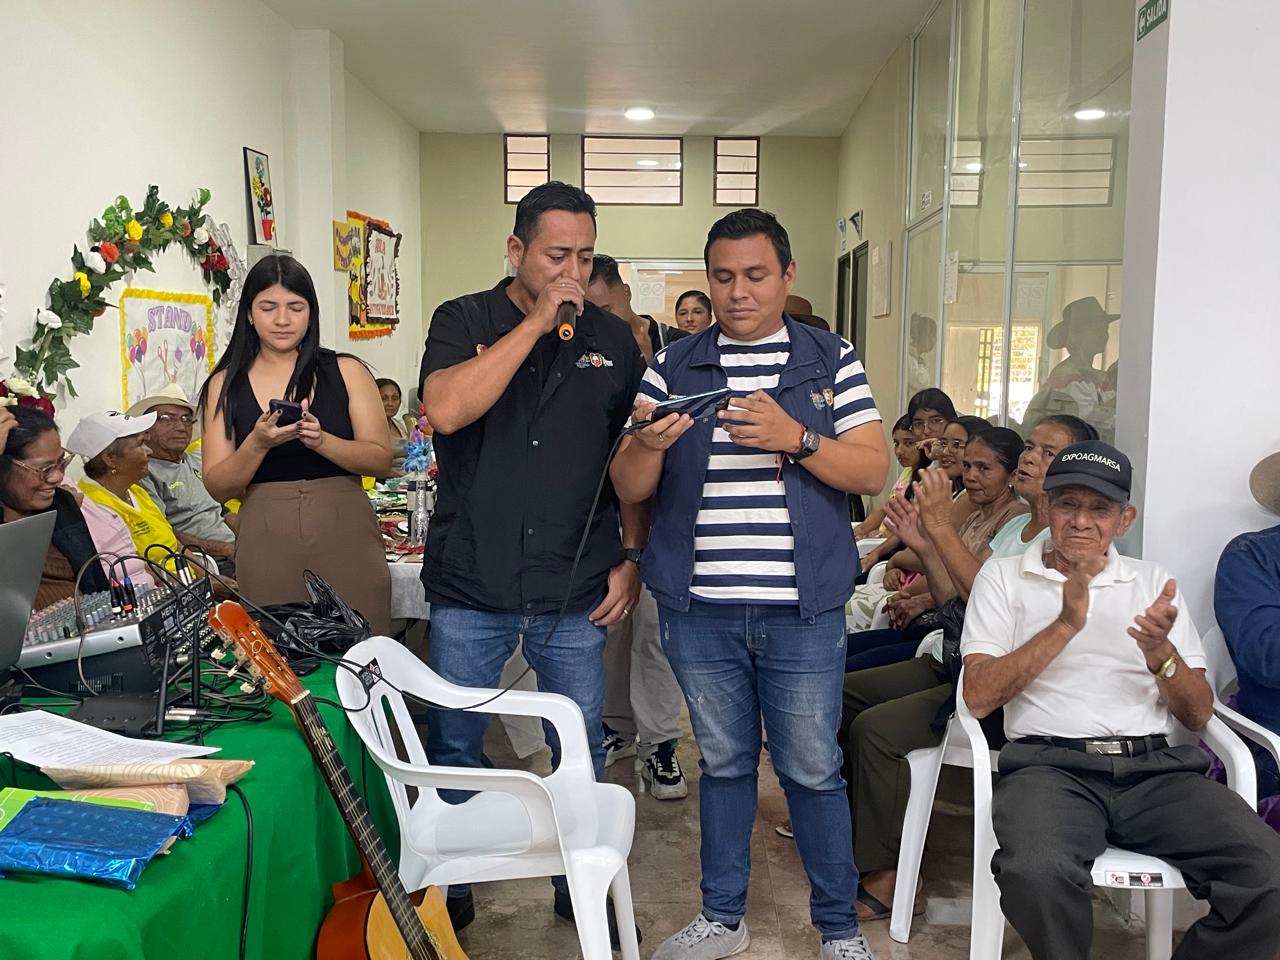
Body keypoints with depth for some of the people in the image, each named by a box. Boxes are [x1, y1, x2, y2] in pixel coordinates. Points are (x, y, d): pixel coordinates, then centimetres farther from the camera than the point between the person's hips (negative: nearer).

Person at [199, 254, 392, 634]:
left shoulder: (347, 371, 5)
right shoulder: (225, 384, 8)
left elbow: (381, 460, -1)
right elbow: (218, 487, 4)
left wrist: (321, 440, -16)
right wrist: (258, 444, -14)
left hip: (346, 536, 0)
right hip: (266, 544, 1)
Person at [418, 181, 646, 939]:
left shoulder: (614, 340, 6)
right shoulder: (465, 322, 0)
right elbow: (447, 409, -20)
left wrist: (633, 556, 2)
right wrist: (538, 321, -18)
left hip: (577, 592, 2)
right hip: (471, 588, -1)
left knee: (581, 750, 12)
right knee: (454, 746, 11)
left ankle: (581, 884, 33)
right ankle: (448, 890, 33)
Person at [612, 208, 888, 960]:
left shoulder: (832, 362, 4)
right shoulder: (673, 367, 7)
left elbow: (873, 471, -3)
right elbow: (630, 489, 4)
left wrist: (794, 438, -19)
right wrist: (649, 443, -19)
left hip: (803, 613, -1)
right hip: (698, 610, 2)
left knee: (813, 770, 8)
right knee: (724, 762, 15)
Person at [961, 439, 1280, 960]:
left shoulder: (1153, 581, 18)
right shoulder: (1004, 576, 11)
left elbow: (1198, 714, 14)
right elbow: (978, 696, -2)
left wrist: (1160, 652, -7)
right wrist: (1066, 624, -9)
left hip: (1156, 766, 3)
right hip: (1050, 764, -3)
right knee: (1037, 872, -35)